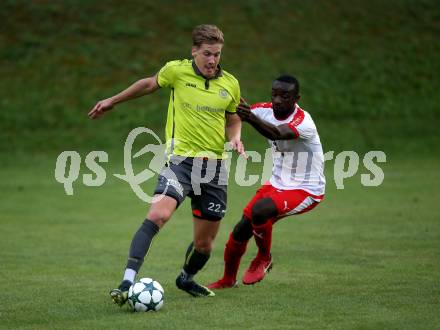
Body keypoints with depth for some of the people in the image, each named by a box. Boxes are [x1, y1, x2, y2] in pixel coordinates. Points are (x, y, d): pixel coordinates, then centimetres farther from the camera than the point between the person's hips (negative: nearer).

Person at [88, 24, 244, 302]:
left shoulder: (230, 84, 4)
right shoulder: (176, 70, -3)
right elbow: (149, 84, 17)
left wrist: (235, 137, -3)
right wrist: (112, 101, 24)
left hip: (214, 165, 3)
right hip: (180, 159, -3)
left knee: (205, 243, 10)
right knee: (158, 215, -30)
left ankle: (186, 279, 42)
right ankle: (127, 283, -32)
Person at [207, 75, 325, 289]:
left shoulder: (303, 122, -26)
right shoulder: (266, 111, -4)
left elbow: (277, 133, -46)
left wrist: (251, 118, -64)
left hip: (306, 190, -7)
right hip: (277, 183, 7)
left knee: (259, 210, -31)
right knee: (242, 229, -2)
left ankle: (264, 259, -4)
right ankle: (228, 279, 23)